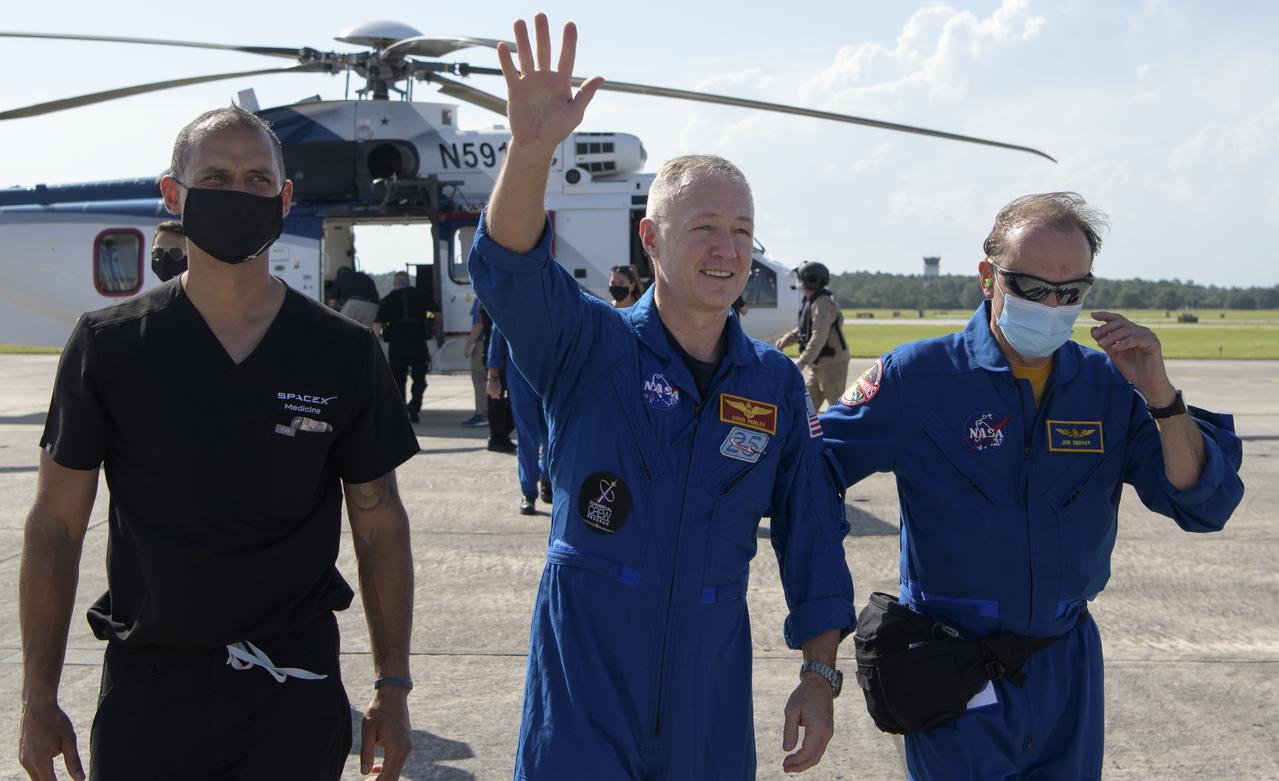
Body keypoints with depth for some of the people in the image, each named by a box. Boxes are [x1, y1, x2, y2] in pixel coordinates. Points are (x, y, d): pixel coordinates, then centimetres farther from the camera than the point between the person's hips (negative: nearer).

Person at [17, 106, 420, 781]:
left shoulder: (344, 353, 0)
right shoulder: (109, 345, -2)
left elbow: (380, 527, 6)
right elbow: (56, 527, 1)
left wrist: (393, 687, 4)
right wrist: (38, 700, 0)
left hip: (296, 691, 0)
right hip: (145, 685, 0)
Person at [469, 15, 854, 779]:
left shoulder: (777, 384, 3)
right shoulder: (589, 346, -5)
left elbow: (813, 534, 7)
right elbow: (510, 269, -24)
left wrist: (819, 675, 3)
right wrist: (532, 147, -41)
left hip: (710, 694, 3)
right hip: (583, 687, -3)